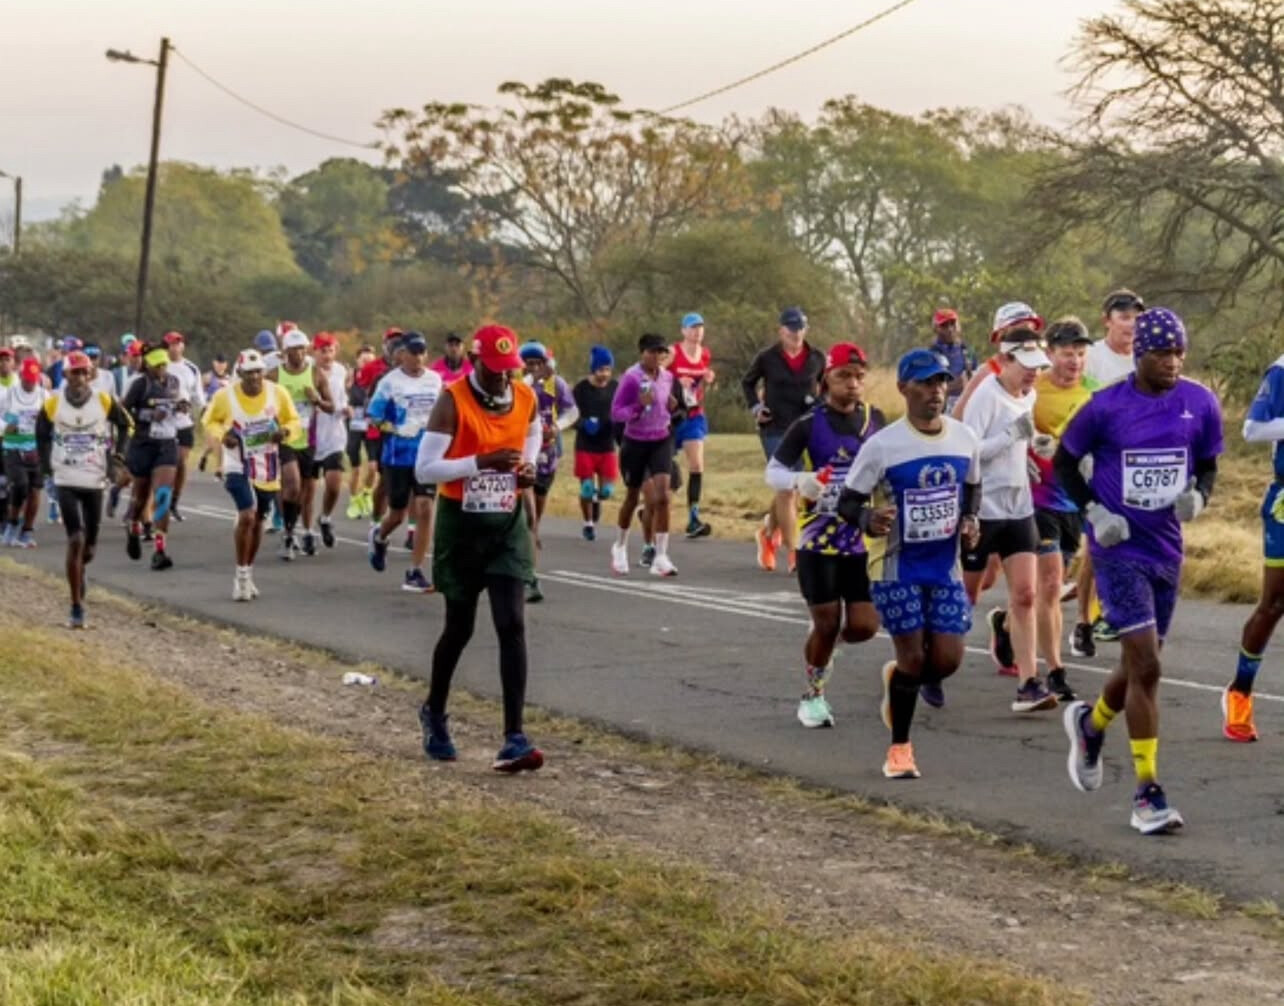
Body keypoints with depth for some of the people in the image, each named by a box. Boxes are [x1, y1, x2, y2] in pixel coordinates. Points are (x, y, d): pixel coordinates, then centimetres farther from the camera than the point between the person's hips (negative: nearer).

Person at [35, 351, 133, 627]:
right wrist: (46, 465, 5)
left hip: (95, 481, 2)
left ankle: (78, 572, 46)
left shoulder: (105, 401, -6)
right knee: (76, 540, -13)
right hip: (65, 482, -2)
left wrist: (116, 456, 4)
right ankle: (77, 608, -8)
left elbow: (124, 425, 11)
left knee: (88, 546, 9)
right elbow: (42, 435, 12)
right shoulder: (52, 404, -7)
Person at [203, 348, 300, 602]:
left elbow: (293, 420, 7)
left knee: (258, 520, 14)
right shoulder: (224, 396, -13)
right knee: (247, 516, -20)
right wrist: (222, 435, -17)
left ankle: (248, 574, 32)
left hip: (268, 468, 3)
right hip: (238, 467, -3)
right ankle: (241, 575, -5)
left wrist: (284, 432, -16)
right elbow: (210, 422, 4)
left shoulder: (278, 393, -8)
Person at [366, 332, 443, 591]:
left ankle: (415, 572, -3)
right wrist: (396, 429, -19)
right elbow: (374, 417, -5)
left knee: (425, 510, -9)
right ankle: (379, 537, 46)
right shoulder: (390, 382, -6)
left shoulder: (435, 380, 5)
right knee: (397, 515, 10)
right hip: (398, 456, -2)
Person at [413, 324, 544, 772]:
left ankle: (514, 739, -11)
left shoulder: (526, 398, -1)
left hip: (507, 524, 3)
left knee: (512, 625, -9)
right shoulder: (452, 402, -16)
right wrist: (482, 461, -29)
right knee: (459, 628, 9)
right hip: (461, 524, -3)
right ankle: (434, 713, 37)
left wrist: (529, 464, 2)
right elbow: (424, 469, -20)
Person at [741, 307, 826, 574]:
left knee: (789, 489, 12)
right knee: (786, 488, -10)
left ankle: (768, 532, 39)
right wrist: (755, 407, 0)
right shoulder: (767, 358, -2)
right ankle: (794, 553, -6)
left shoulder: (817, 358, 3)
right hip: (775, 429, -3)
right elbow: (747, 382, 13)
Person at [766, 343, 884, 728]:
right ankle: (813, 695, 21)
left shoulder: (875, 419, 6)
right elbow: (773, 471, -6)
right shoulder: (809, 425, -7)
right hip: (818, 540, -4)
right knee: (826, 623, -3)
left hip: (862, 540, 4)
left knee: (863, 626, -2)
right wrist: (799, 481, -26)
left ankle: (822, 648, 32)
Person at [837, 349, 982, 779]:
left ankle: (897, 679, 34)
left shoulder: (965, 439, -1)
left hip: (945, 567, 4)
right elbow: (847, 502, -9)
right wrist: (869, 519, -31)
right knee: (913, 658, -4)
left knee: (948, 659, -1)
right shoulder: (882, 445, -15)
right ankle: (899, 747, 16)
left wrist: (969, 520, -2)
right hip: (897, 568, -4)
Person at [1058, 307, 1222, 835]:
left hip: (1166, 551, 5)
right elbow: (1064, 461, 2)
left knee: (1139, 666, 15)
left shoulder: (1201, 404, -1)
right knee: (1146, 665, -13)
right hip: (1118, 550, -5)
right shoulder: (1107, 406, -11)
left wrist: (1198, 497, -10)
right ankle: (1148, 795, -5)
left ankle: (1090, 723, 47)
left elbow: (1208, 466, 12)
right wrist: (1094, 512, -10)